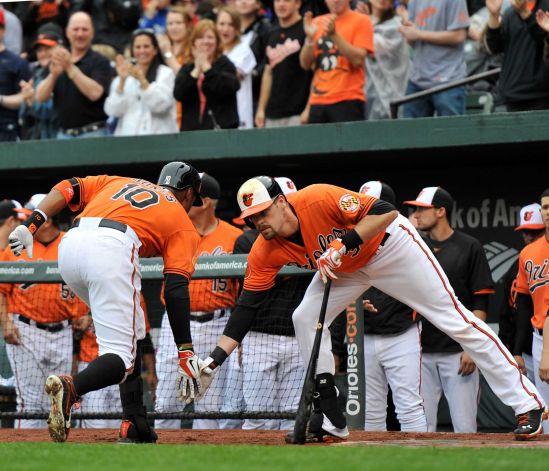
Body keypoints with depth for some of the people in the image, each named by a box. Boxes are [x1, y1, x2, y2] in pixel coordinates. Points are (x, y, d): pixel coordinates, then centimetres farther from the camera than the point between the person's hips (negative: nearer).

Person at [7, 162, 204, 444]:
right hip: (111, 249, -6)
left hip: (69, 246, 6)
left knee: (132, 333, 24)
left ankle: (134, 427, 15)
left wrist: (31, 225, 9)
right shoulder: (182, 222, 22)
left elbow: (67, 189, 18)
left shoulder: (120, 182, 36)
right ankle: (71, 388, -39)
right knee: (121, 357, -7)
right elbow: (176, 290, 8)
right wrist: (186, 351, 5)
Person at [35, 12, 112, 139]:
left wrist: (70, 68, -22)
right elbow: (40, 97, 3)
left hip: (92, 133, -5)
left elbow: (95, 93, -18)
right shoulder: (57, 63, 13)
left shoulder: (100, 62, -1)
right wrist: (53, 75, -17)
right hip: (63, 134, 5)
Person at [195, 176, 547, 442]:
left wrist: (343, 245, -44)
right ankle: (333, 423, -1)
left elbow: (385, 211, -36)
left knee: (454, 319, -8)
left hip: (391, 247, -6)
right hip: (347, 269, 6)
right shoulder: (265, 253, -17)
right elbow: (247, 307, -15)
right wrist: (215, 359, -24)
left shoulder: (318, 199, -34)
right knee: (305, 318, -8)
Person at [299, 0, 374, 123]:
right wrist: (310, 38, -7)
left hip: (348, 101, -4)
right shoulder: (317, 23, 14)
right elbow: (305, 64, 10)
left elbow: (358, 60, -10)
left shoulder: (361, 21, 1)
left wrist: (334, 34, -18)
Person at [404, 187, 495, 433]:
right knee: (422, 426, 2)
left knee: (464, 426, -7)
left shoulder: (469, 248, 0)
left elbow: (480, 302, -3)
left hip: (458, 353, -4)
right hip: (421, 353, 4)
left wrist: (472, 348, -11)